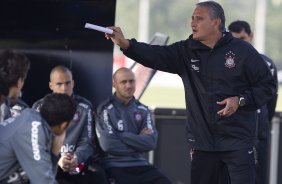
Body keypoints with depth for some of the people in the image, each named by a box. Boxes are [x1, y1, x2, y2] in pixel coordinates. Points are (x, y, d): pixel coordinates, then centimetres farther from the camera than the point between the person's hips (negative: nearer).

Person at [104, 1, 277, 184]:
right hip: (203, 141, 4)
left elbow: (268, 85, 0)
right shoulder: (186, 51, 5)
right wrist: (125, 44, -24)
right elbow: (157, 55, -10)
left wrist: (240, 100, -14)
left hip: (238, 141, -4)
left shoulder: (242, 50, -5)